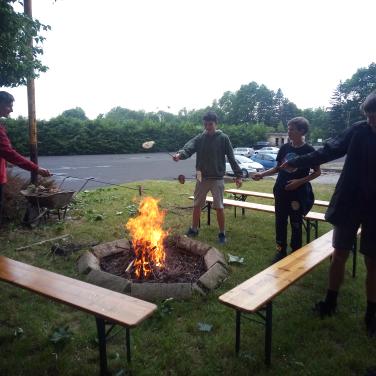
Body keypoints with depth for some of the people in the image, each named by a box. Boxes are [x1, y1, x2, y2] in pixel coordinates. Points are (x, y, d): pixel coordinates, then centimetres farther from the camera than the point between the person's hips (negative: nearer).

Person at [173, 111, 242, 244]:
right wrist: (180, 154, -38)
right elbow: (188, 148, -16)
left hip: (217, 178, -3)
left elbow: (231, 158, -4)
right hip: (202, 178, 3)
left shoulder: (223, 138, -4)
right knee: (197, 205, 12)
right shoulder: (199, 138, 1)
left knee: (219, 207, 2)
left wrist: (238, 174, -9)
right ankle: (194, 229, 30)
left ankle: (222, 233, 17)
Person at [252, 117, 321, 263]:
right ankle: (281, 251, 24)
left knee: (296, 224, 5)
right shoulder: (284, 148, 4)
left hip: (298, 193, -4)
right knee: (280, 223, 10)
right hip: (281, 192, 4)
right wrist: (262, 174, 0)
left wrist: (300, 181, -15)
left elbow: (317, 172, -3)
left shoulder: (308, 150, -8)